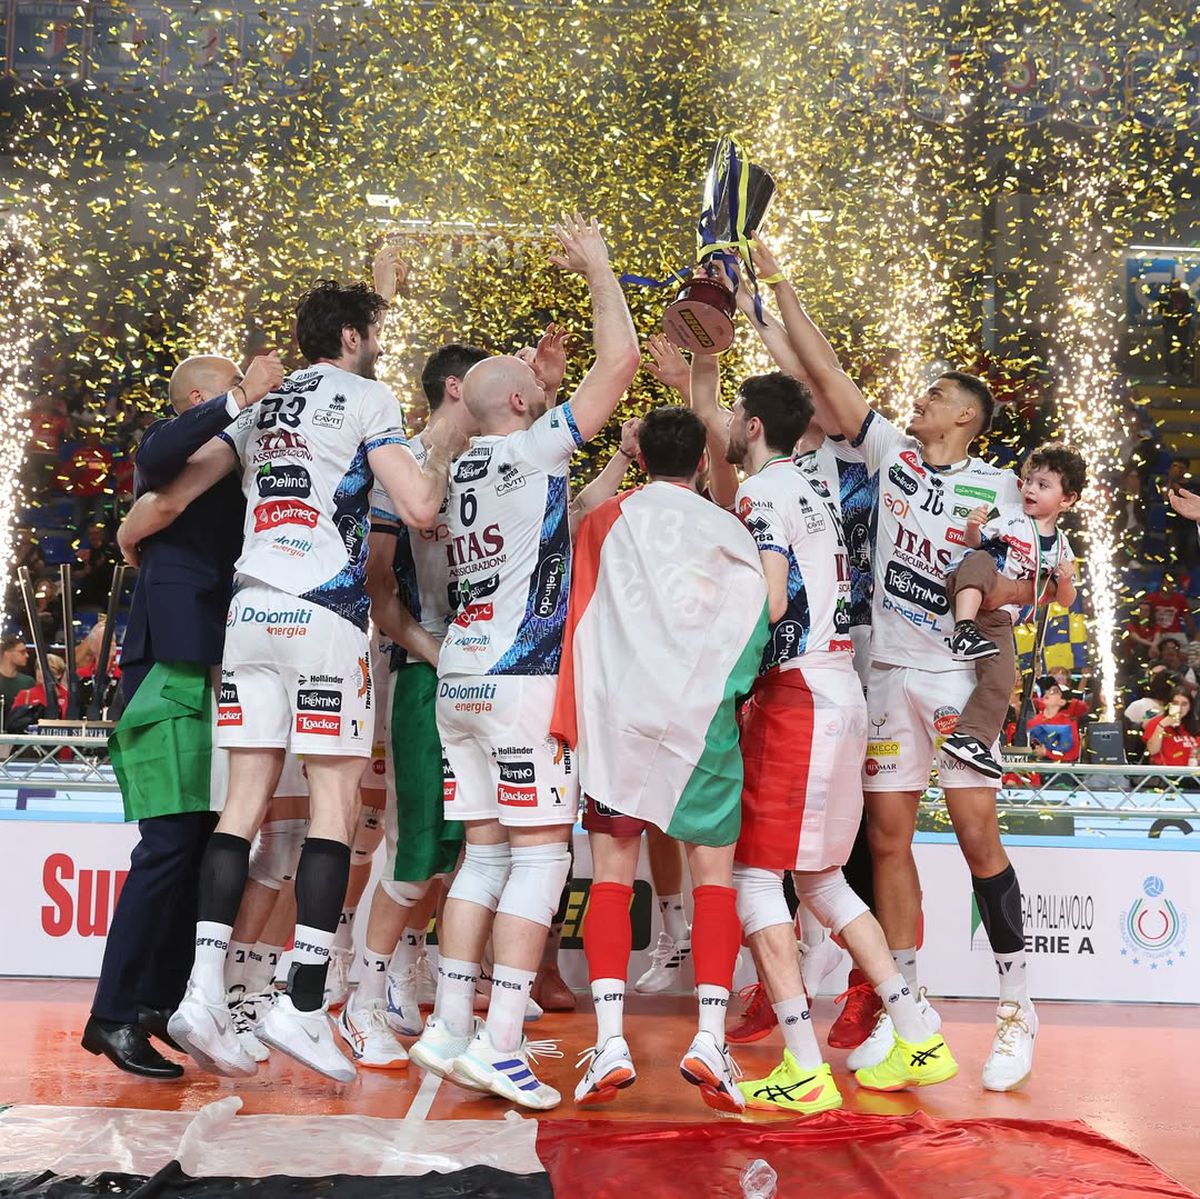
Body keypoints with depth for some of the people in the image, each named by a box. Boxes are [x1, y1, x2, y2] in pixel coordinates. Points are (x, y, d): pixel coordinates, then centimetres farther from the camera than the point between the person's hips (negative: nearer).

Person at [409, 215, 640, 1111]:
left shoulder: (454, 466, 12)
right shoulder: (534, 451, -8)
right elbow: (620, 360, -9)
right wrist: (597, 266, 4)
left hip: (460, 679, 8)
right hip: (524, 679, -8)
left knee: (485, 855, 12)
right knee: (541, 855, -4)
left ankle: (451, 1030, 11)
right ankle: (499, 1043, -9)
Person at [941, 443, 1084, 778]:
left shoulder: (1061, 547, 10)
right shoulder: (1007, 517, 1)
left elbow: (1065, 601, 15)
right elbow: (973, 543, -2)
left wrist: (1065, 580, -9)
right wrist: (972, 528, -25)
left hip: (999, 616, 3)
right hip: (968, 594, -3)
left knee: (1001, 679, -16)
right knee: (981, 559, -34)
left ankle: (970, 737, -10)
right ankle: (964, 629, -46)